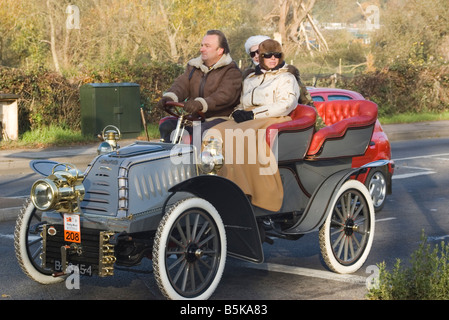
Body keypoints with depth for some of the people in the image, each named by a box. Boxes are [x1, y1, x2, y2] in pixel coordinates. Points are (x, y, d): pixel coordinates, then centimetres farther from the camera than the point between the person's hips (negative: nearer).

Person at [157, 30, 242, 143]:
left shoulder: (231, 71, -3)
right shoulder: (193, 66, 19)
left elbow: (224, 96, -21)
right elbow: (182, 84, 3)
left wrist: (200, 104, -38)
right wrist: (169, 97, -21)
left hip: (218, 119, -6)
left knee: (201, 132, -35)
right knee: (166, 126, -13)